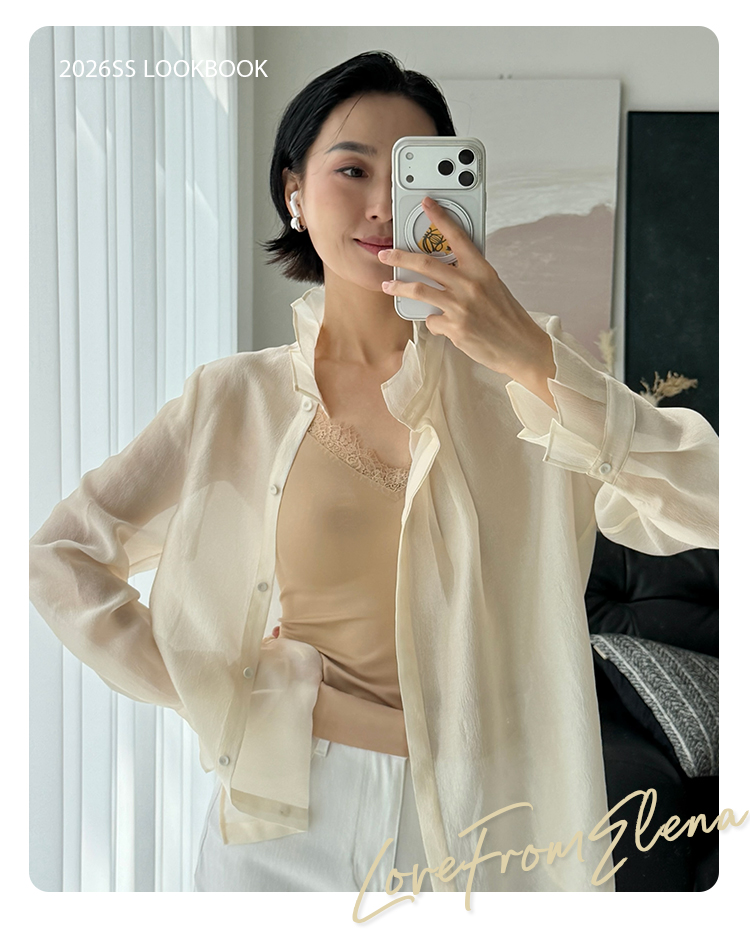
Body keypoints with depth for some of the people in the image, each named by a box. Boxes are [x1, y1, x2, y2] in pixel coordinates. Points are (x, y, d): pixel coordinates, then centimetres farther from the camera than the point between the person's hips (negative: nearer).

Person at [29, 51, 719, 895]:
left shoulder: (521, 365, -7)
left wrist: (531, 357, -28)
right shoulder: (239, 399, -5)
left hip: (496, 817, 1)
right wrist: (217, 699, -5)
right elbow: (59, 557, -1)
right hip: (298, 813, 0)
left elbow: (704, 510, -18)